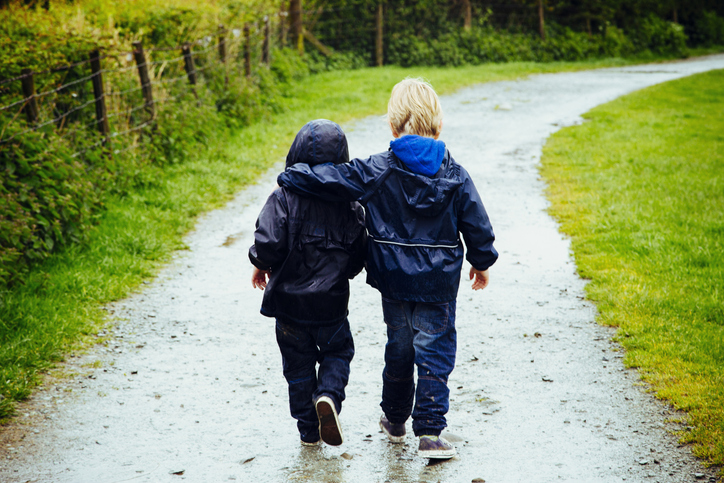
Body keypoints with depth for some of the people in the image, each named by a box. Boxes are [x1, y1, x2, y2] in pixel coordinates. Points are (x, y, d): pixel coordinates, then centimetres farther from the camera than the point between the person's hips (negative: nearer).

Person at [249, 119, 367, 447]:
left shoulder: (285, 196, -12)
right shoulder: (350, 205, -3)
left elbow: (268, 244, -20)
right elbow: (358, 260, -1)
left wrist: (261, 265, 1)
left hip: (289, 300, -1)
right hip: (332, 303, 1)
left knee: (298, 364, 13)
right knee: (337, 352, 20)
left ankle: (308, 430, 17)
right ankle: (329, 394, -9)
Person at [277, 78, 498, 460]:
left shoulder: (377, 171, -10)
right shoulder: (455, 176, -5)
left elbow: (328, 180, -10)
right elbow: (476, 224, 2)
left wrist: (288, 178, 6)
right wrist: (482, 263, 17)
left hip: (394, 281, 1)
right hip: (438, 283, -1)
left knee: (399, 348, 19)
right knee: (434, 353, 2)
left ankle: (394, 420, 34)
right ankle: (430, 433, -4)